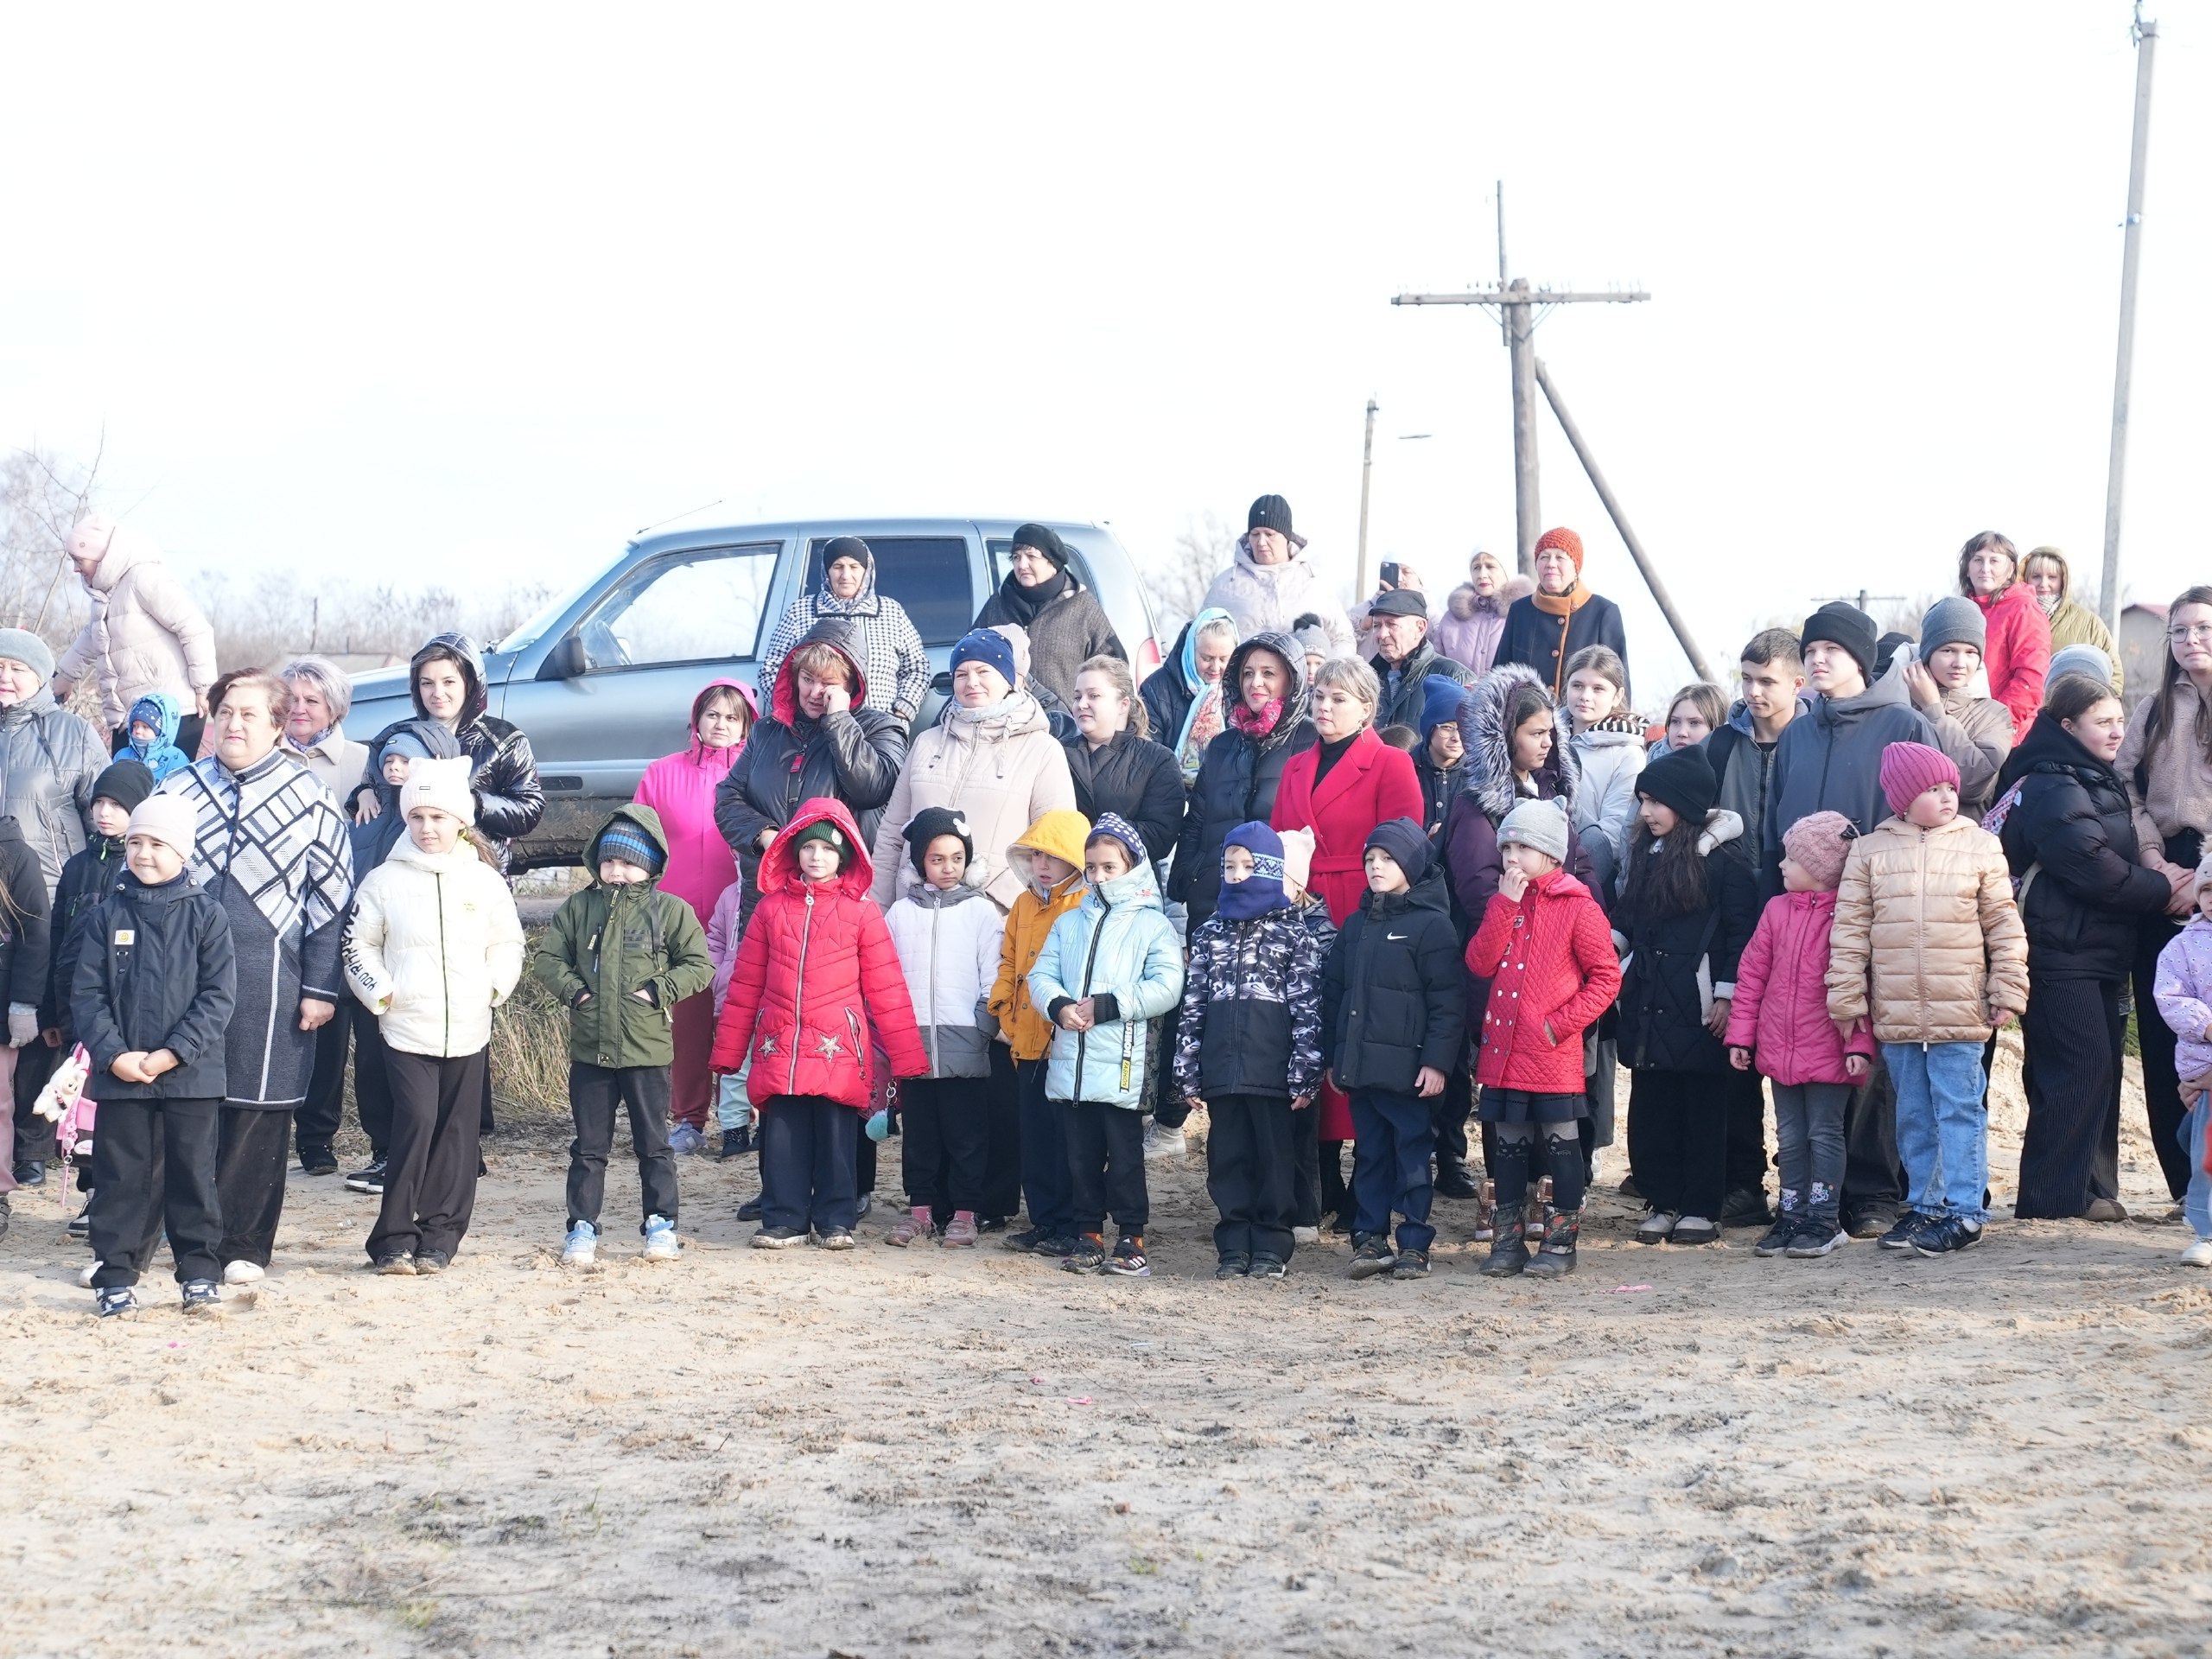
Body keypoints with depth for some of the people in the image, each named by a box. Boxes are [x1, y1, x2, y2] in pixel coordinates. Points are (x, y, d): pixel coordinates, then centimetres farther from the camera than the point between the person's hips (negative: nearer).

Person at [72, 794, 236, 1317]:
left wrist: (175, 1052, -14)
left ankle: (200, 1272, 15)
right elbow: (86, 992, 1)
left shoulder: (206, 914, -1)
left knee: (193, 1175, 5)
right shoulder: (107, 915, 4)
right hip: (120, 1075, 1)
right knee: (123, 1176, 5)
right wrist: (113, 1054, -12)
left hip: (192, 1074, -1)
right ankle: (116, 1276, 11)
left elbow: (218, 994, -6)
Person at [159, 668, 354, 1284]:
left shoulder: (309, 799, 3)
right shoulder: (179, 790, 10)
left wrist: (321, 987, -2)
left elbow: (331, 899, 2)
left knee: (259, 1111, 2)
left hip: (269, 978, -2)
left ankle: (243, 1245, 11)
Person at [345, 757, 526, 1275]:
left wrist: (495, 985, 0)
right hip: (407, 1028, -2)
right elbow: (358, 945, 9)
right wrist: (378, 990, -4)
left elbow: (508, 944, 16)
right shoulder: (384, 881, 3)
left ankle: (440, 1235, 12)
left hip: (468, 1030, 2)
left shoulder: (484, 880, 7)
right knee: (416, 1121, -13)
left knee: (456, 1132, 4)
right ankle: (394, 1237, -7)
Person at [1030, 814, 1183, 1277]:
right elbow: (1041, 975, 9)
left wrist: (1105, 1006, -16)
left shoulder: (1152, 924, 1)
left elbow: (1165, 988, -10)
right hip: (1071, 1063, 5)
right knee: (1081, 1155, 9)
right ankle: (1089, 1234, 16)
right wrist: (1060, 1006, -12)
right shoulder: (1069, 923, 17)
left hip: (1122, 1065, -5)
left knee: (1125, 1156, -2)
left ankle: (1130, 1237, 5)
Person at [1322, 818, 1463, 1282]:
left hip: (1407, 1067, -6)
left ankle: (1414, 1244, 5)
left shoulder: (1432, 924, -5)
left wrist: (1437, 1061, -15)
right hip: (1359, 1066, 6)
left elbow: (1448, 1001, -10)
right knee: (1369, 1154, 10)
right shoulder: (1355, 925, 15)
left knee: (1413, 1155, 0)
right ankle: (1369, 1239, 16)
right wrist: (1333, 1057, 16)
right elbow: (1333, 992, 20)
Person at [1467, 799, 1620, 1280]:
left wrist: (1562, 1022, -14)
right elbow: (1480, 964, -2)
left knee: (1561, 1142, 4)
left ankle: (1560, 1242, 11)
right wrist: (1505, 903, -8)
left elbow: (1606, 976, -7)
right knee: (1509, 1144, 11)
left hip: (1555, 1055, -5)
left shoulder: (1578, 907, -6)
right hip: (1503, 1050, 5)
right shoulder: (1504, 902, 11)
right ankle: (1508, 1241, 18)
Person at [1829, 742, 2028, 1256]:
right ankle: (1924, 1206, 23)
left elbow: (2004, 924, 3)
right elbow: (1850, 928, 5)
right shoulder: (1869, 851, 3)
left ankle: (1964, 1212, 3)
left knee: (1960, 1112, -2)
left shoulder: (1980, 846, 1)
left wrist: (2008, 992, -1)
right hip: (1895, 1016, 2)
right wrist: (1846, 997, 1)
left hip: (1960, 1013, -2)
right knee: (1913, 1117, 12)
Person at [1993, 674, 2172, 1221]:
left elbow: (2119, 859, 21)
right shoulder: (2052, 788, -14)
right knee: (2079, 1067, -10)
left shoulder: (2099, 783, 19)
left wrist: (2155, 878, 1)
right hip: (2061, 954, -10)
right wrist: (2162, 890, -12)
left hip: (2097, 951, 10)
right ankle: (2054, 1195, -6)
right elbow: (2091, 867, -22)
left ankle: (2095, 1190, 15)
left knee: (2102, 1067, 10)